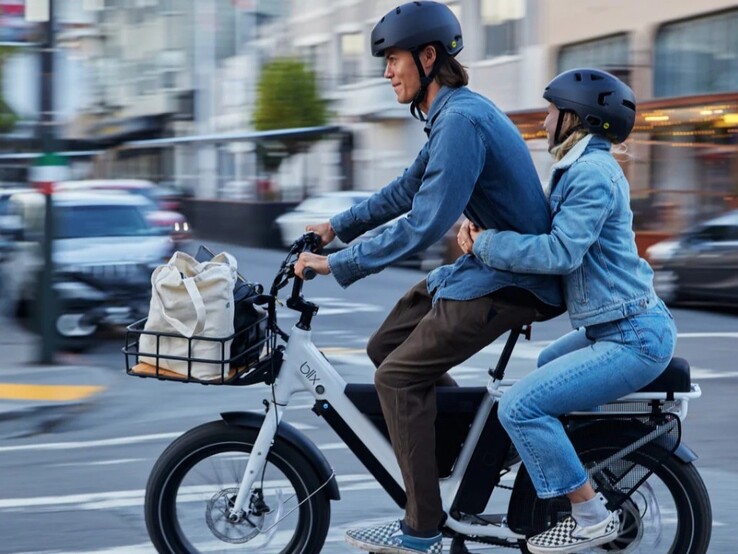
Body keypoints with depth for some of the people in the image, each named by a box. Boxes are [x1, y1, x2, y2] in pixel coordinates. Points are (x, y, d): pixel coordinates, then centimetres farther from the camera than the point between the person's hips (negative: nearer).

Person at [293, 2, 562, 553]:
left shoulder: (462, 120, -22)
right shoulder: (452, 114, 12)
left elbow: (425, 223, -27)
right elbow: (407, 191, 24)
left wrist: (337, 264, -22)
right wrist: (337, 226, 22)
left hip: (510, 279, -10)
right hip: (483, 264, 10)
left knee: (399, 376, -12)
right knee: (386, 347, 12)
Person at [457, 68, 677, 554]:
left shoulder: (592, 173, -17)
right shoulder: (586, 167, 16)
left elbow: (560, 252, -27)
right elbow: (543, 226, 17)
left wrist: (484, 244, -17)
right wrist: (480, 226, -1)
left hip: (634, 337, -11)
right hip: (618, 326, 11)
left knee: (521, 405, -17)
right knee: (545, 367, 33)